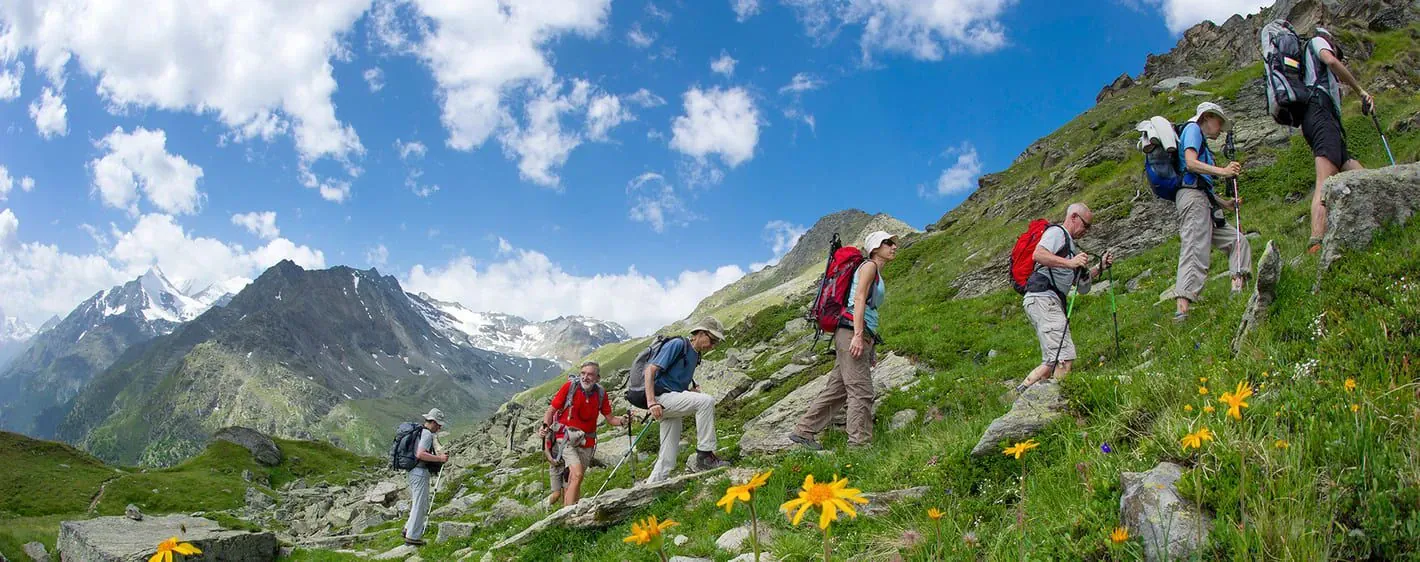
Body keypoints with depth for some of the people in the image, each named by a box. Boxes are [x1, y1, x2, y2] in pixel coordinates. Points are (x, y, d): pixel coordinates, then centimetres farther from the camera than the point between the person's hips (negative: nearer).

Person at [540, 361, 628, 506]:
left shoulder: (601, 394, 1)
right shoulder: (569, 387, -8)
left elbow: (610, 418, 6)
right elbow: (552, 409, -2)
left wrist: (622, 421, -14)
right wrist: (545, 426, -19)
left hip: (586, 442, 4)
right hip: (566, 438, -4)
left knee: (572, 483, 8)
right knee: (577, 473, -23)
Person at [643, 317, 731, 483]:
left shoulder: (695, 356, 20)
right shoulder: (678, 345, -8)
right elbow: (650, 370, -16)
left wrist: (692, 391, 6)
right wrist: (651, 403, -26)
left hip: (672, 403, 9)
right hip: (662, 397, -9)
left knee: (667, 461, 5)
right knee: (706, 401, -27)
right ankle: (704, 455, -25)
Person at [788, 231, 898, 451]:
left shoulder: (878, 275, 27)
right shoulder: (869, 266, -1)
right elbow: (859, 299, -14)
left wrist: (871, 348, 22)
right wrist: (858, 335, -25)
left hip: (861, 335, 10)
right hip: (852, 331, -10)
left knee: (837, 389, 8)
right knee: (861, 391, -12)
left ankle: (803, 431, 13)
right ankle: (860, 443, -14)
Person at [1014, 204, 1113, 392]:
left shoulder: (1070, 246, 31)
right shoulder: (1056, 232, 1)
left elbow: (1083, 286, 31)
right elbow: (1038, 255, -21)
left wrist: (1100, 267, 19)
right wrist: (1069, 262, -30)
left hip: (1052, 303, 11)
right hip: (1042, 298, -10)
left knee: (1052, 362, 10)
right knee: (1064, 357, -19)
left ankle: (1020, 393, 10)